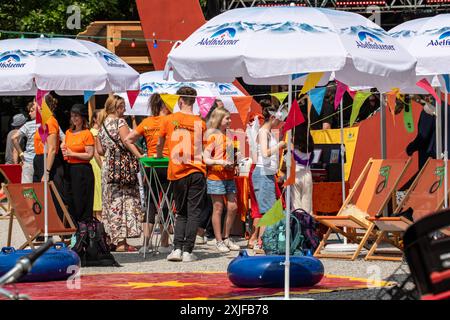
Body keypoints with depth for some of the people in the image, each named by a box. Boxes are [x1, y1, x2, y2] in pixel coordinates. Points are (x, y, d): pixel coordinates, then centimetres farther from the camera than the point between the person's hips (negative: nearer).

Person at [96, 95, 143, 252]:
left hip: (107, 165, 7)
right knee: (125, 201, -5)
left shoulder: (102, 125, 13)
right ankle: (121, 242, -11)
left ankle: (113, 239, 10)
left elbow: (100, 150, 12)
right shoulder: (120, 122, -7)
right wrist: (141, 157, -21)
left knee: (111, 201, 10)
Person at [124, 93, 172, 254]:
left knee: (151, 203, 8)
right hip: (167, 164, -4)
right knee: (166, 203, 2)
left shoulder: (146, 122, 8)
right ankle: (164, 244, 3)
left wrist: (139, 155, 8)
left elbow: (128, 140, 6)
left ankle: (145, 242, 1)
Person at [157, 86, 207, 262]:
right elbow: (203, 147, 8)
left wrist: (158, 156, 36)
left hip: (177, 172, 1)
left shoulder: (169, 119, 2)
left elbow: (160, 144, 16)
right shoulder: (200, 122, 0)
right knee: (194, 212, 2)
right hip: (197, 171, -1)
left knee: (181, 213, 12)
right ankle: (188, 251, -4)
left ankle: (177, 248, -2)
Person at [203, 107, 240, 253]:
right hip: (215, 176, -7)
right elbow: (206, 159, -13)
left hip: (229, 176, 7)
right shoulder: (213, 136, -8)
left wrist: (234, 164, 8)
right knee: (218, 208, -2)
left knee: (233, 207, 5)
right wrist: (220, 162, -26)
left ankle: (226, 238, 17)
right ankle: (219, 241, 2)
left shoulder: (228, 136, 14)